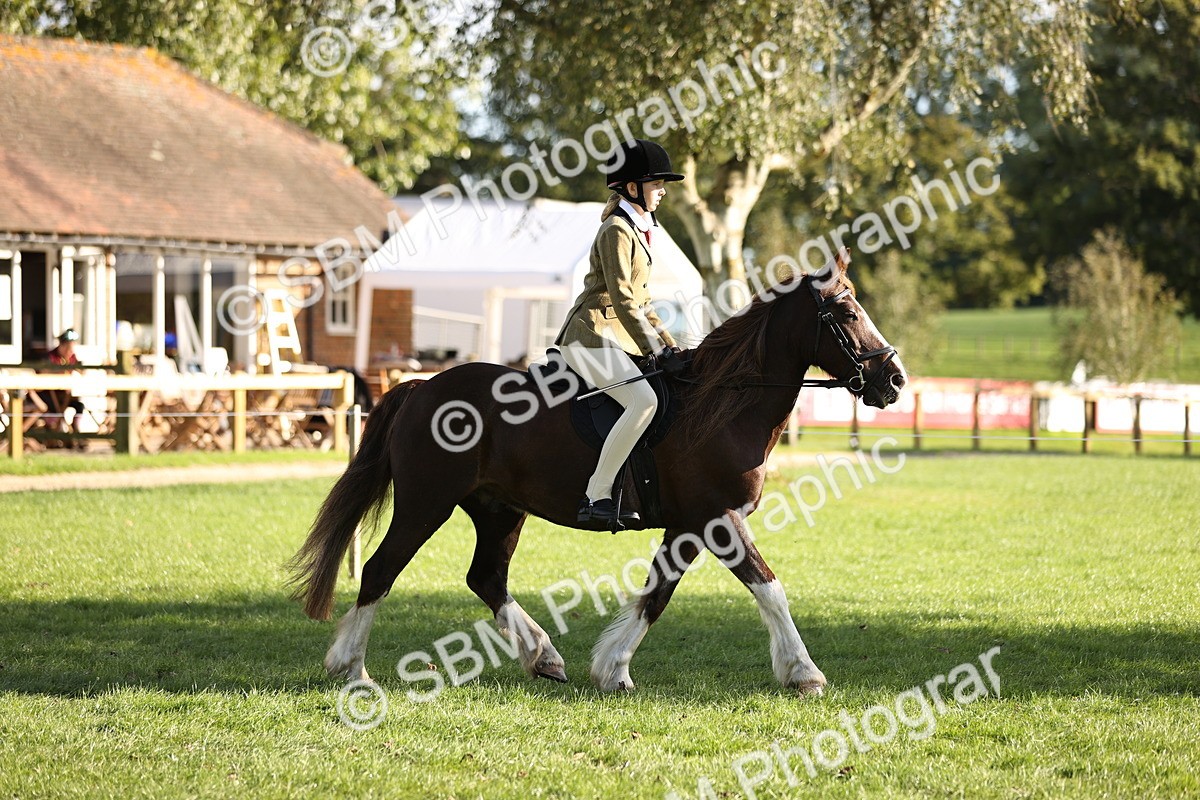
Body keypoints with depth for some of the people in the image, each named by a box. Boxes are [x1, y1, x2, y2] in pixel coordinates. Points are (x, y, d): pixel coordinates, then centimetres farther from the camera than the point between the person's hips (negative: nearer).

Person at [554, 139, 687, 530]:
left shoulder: (640, 230, 19)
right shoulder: (617, 230, -11)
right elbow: (623, 300, -19)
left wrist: (669, 346, 16)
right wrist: (658, 352, -21)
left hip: (618, 337, 10)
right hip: (592, 336, -10)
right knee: (643, 400, -28)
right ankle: (596, 498, -29)